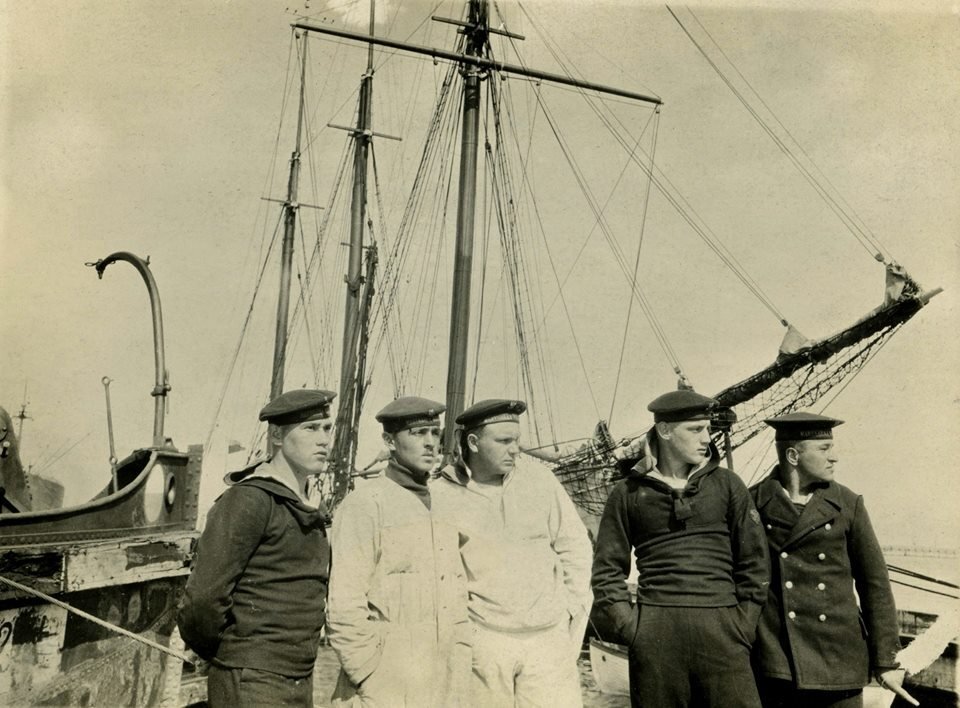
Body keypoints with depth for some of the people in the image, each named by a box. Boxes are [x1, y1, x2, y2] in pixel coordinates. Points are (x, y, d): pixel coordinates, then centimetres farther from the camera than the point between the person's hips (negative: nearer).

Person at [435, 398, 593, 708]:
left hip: (548, 637, 2)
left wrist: (573, 615, 4)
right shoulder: (442, 494, -6)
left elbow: (575, 548, 7)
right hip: (482, 639, -1)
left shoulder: (540, 480, 0)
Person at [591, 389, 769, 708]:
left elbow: (754, 561, 9)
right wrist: (627, 625, -1)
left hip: (719, 626, 0)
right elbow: (607, 568, 9)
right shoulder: (628, 492, 6)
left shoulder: (727, 484, 8)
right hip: (654, 631, 0)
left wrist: (742, 625, 3)